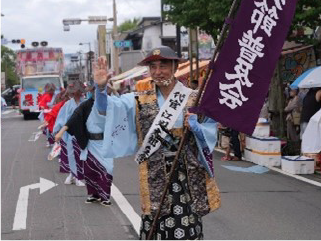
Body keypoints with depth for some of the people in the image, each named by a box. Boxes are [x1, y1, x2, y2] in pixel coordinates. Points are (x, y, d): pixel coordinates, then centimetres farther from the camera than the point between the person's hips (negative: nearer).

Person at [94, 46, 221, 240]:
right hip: (155, 175, 1)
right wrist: (101, 88, -26)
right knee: (156, 223, 2)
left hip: (188, 173, -1)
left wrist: (195, 127, -15)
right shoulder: (140, 100, 5)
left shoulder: (194, 99, 3)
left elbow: (211, 132, 5)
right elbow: (107, 108, -8)